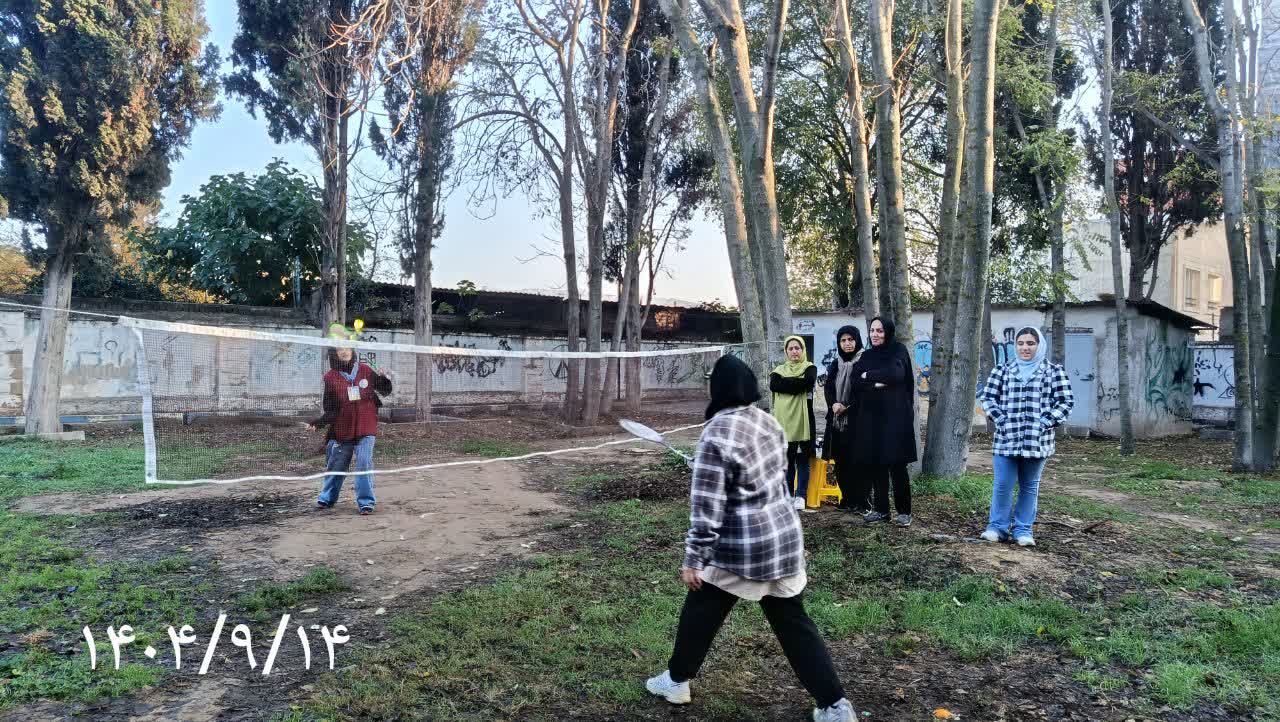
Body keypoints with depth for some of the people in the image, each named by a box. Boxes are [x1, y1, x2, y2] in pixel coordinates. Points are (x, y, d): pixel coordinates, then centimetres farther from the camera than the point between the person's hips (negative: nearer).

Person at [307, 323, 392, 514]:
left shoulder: (365, 370, -1)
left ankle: (365, 502, 4)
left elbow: (385, 391, 7)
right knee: (335, 466, 12)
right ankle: (327, 498, 34)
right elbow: (330, 410, -1)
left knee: (364, 463, -9)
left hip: (365, 429, -1)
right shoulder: (330, 377, -3)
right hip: (341, 431, 1)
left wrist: (385, 379, -13)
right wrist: (318, 423, -15)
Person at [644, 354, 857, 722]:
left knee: (700, 612, 16)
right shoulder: (768, 421, 3)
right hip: (784, 538, 7)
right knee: (794, 623, 15)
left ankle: (676, 681, 33)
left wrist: (694, 559, -13)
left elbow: (706, 506, -20)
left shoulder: (717, 434, -20)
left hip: (742, 549, -6)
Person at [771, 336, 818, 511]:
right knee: (786, 460, 8)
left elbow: (807, 382, -18)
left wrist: (785, 383, -10)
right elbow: (773, 384, -6)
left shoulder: (810, 368, 5)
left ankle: (801, 496, 6)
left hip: (802, 420, -3)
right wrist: (796, 384, -13)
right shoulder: (780, 369, 15)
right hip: (783, 420, 3)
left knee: (802, 460, 1)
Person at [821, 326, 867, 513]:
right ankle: (847, 500, 16)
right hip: (837, 420, 5)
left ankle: (863, 502, 1)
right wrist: (834, 404, -11)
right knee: (841, 462, 6)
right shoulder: (835, 365, 15)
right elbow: (828, 388, 8)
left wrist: (846, 406, -13)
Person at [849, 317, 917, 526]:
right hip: (870, 416, 5)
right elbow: (856, 383, 2)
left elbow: (895, 373, -19)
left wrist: (868, 376, -6)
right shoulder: (866, 356, 13)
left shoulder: (898, 351, 0)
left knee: (896, 465, -4)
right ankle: (881, 509, 15)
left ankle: (904, 511, 5)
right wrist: (877, 384, -14)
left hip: (895, 415, -5)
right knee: (874, 464, 5)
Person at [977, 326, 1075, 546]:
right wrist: (1000, 420, -6)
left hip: (1037, 440, 0)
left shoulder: (1054, 371, 3)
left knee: (1030, 486, 9)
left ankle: (1023, 529, 20)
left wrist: (1045, 423, -10)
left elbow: (1066, 402, 1)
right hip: (1006, 439, 1)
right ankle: (998, 527, 12)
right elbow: (987, 397, 7)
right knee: (1002, 484, -1)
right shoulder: (1002, 371, 7)